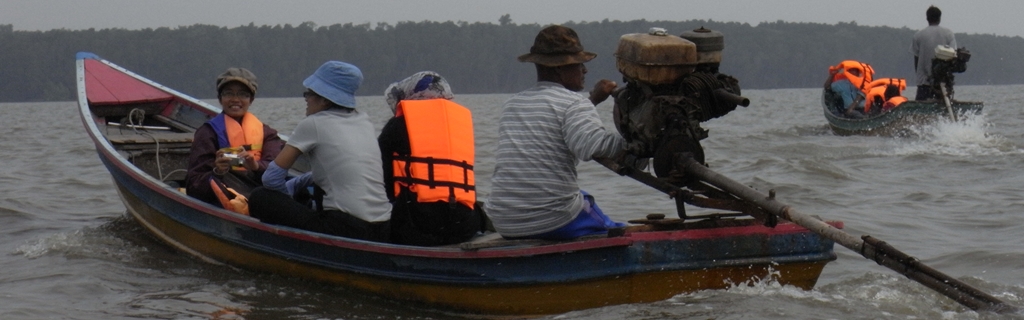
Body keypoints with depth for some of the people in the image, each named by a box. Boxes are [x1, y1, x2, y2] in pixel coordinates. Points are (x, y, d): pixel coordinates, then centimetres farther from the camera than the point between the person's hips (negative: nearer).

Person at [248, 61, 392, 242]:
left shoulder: (312, 124, -1)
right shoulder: (363, 120, 17)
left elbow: (272, 178, -1)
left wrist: (287, 191, 21)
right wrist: (294, 185, 25)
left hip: (347, 231, -7)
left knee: (261, 199, 4)